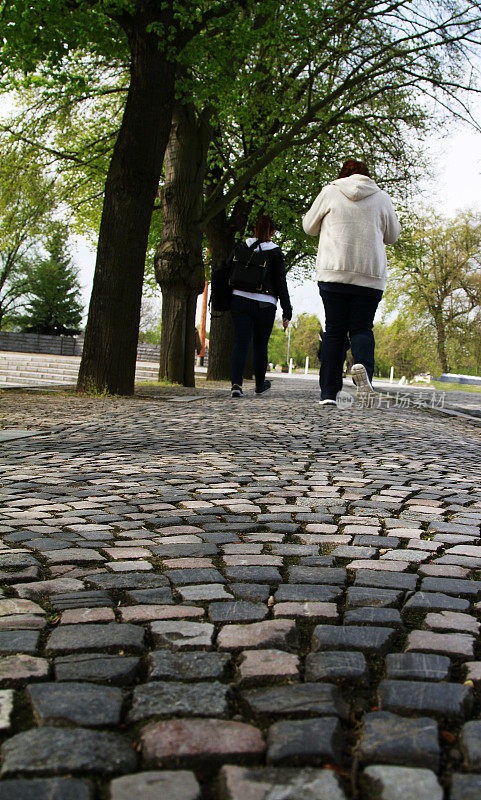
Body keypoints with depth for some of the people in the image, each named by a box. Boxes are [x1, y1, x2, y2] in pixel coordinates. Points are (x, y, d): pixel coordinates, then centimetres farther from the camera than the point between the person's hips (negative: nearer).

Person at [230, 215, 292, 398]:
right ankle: (260, 385, 25)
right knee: (260, 346, 11)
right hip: (264, 304, -2)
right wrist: (287, 312, 2)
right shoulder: (275, 252, -1)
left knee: (240, 344, -3)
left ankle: (236, 383, -20)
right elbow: (281, 284, -1)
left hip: (240, 299, 2)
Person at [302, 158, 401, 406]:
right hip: (371, 276, 1)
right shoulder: (382, 198, 10)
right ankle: (363, 364, -26)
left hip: (333, 273, 0)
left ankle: (329, 392, -1)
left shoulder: (329, 192, 6)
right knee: (362, 327, 7)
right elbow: (392, 236, 19)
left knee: (334, 331, 4)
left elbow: (310, 227, 14)